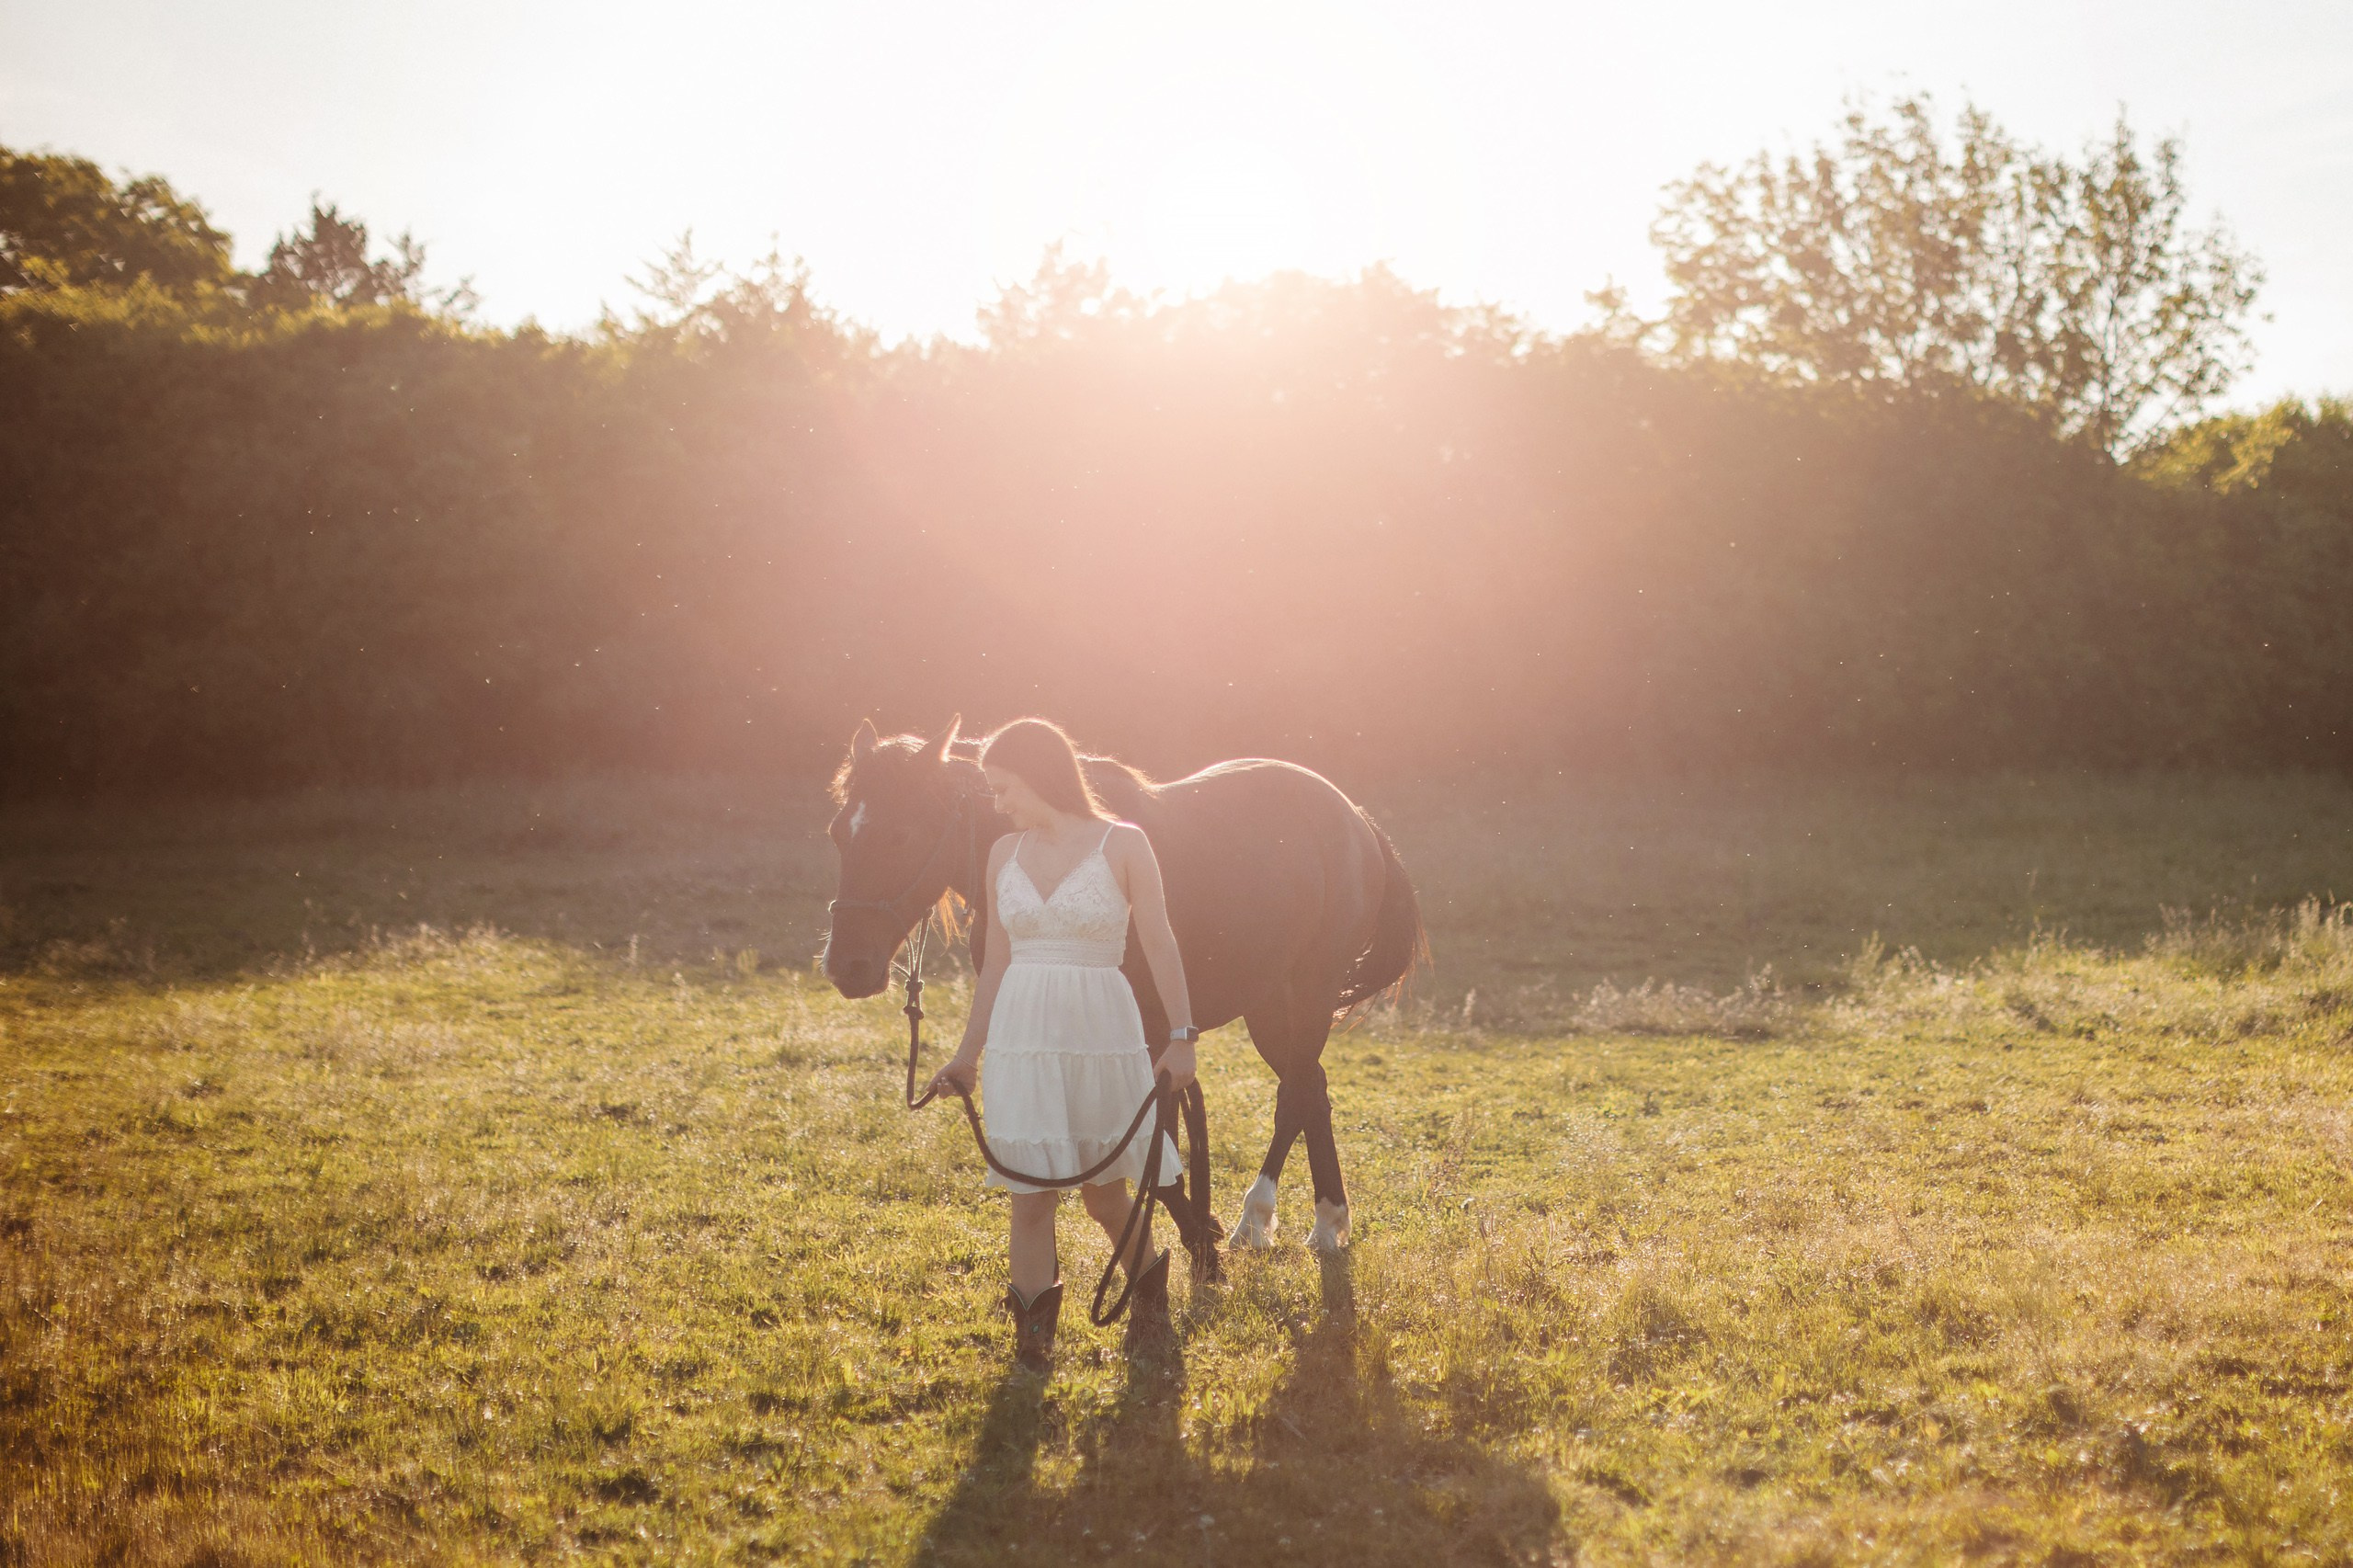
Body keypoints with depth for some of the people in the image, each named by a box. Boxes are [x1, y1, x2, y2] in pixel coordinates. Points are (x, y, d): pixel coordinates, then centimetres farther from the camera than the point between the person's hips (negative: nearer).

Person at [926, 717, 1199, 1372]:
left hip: (1102, 1030, -3)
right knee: (1029, 1191, 2)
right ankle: (1032, 1337, 14)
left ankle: (1147, 1282, 37)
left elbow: (1159, 945, -6)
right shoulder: (1005, 854, 6)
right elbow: (996, 959, 12)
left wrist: (1181, 1034, -12)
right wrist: (967, 1054, 14)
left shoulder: (1122, 844, -5)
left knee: (1102, 1190, 9)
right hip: (1022, 1034, 3)